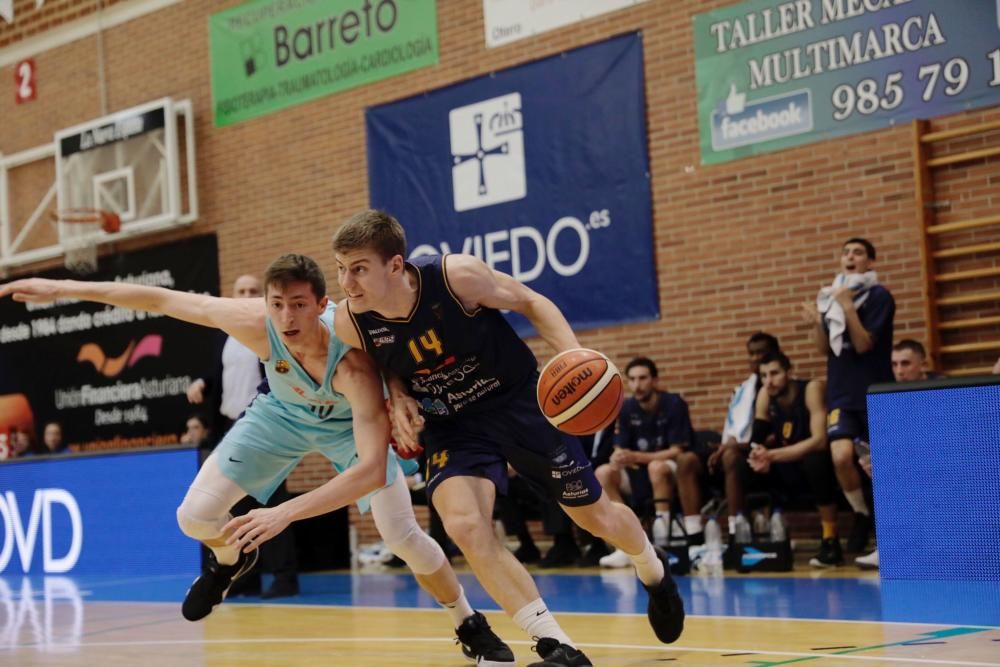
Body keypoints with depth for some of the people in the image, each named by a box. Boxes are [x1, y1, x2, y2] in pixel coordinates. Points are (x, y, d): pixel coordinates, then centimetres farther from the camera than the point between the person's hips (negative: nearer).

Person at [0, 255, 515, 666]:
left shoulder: (353, 365, -44)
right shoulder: (256, 325, -35)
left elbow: (374, 469, -52)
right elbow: (161, 299, -23)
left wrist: (285, 513, -61)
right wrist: (62, 289, -21)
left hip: (350, 422, -3)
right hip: (283, 414, 3)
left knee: (403, 537, -15)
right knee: (195, 517, -7)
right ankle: (232, 559, 31)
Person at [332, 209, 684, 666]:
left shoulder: (456, 275, -29)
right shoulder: (350, 323, -19)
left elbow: (530, 302, -12)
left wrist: (573, 355, -27)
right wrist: (398, 398, -15)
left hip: (519, 400, -2)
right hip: (452, 425, 2)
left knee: (595, 517, 11)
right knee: (464, 526, -25)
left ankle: (653, 572, 47)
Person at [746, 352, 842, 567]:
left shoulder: (812, 388, -21)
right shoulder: (765, 396, -3)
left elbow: (820, 441, -31)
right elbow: (756, 439, -3)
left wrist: (771, 455, -36)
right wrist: (759, 456, -28)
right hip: (791, 470, 6)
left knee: (815, 460, -38)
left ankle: (831, 541, -27)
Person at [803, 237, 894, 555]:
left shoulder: (879, 296, -6)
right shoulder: (830, 295, 8)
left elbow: (863, 344, -14)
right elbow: (825, 348, 8)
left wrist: (848, 307, -23)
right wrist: (816, 323, -10)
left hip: (875, 393, -3)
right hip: (841, 394, 3)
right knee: (841, 456, -16)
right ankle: (862, 514, 7)